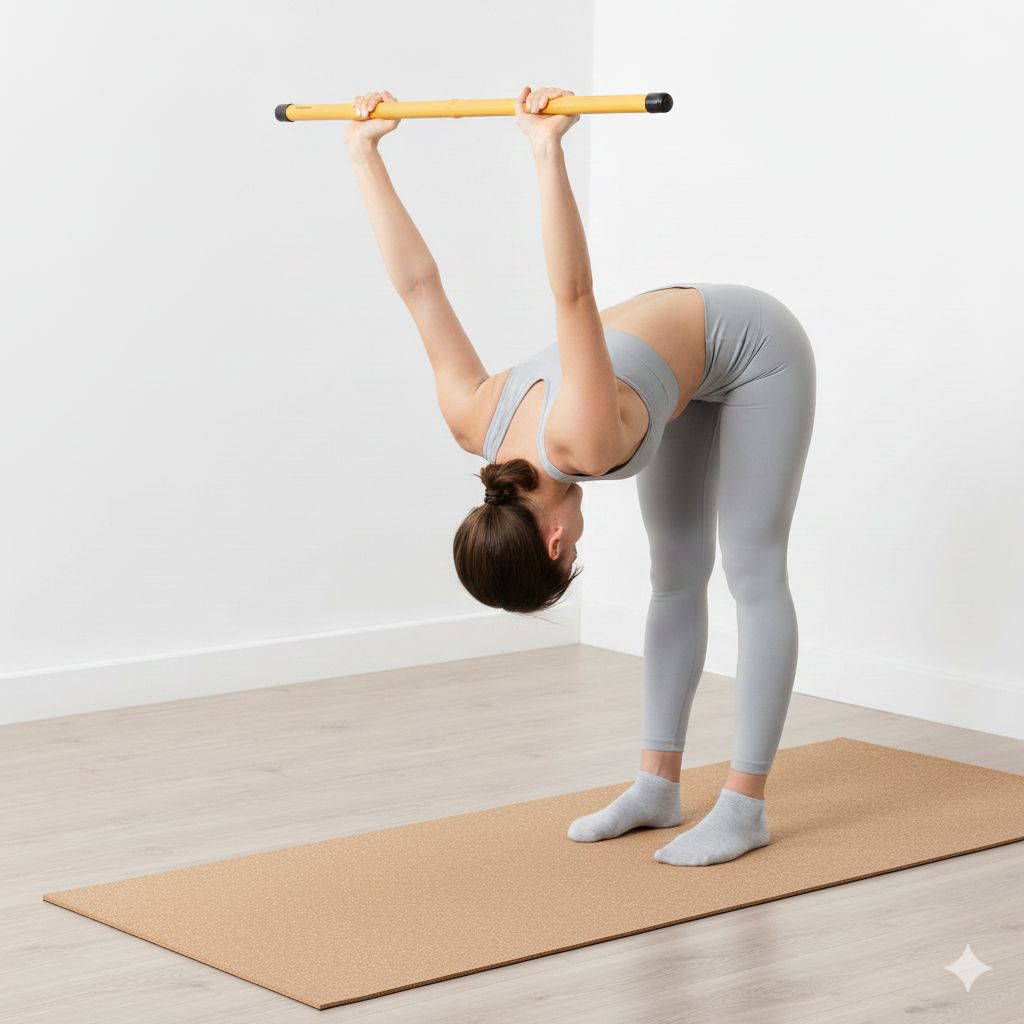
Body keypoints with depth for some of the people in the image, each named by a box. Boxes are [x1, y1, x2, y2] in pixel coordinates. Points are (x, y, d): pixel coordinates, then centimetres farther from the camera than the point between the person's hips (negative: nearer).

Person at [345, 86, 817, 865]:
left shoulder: (584, 441, -39)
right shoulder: (474, 424, -20)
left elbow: (576, 298, -53)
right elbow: (421, 286, -16)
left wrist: (549, 152, -63)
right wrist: (366, 154, -15)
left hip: (755, 349, -7)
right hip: (688, 354, 7)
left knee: (753, 575, -5)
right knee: (676, 574, 8)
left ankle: (745, 806, -2)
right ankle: (658, 786, 13)